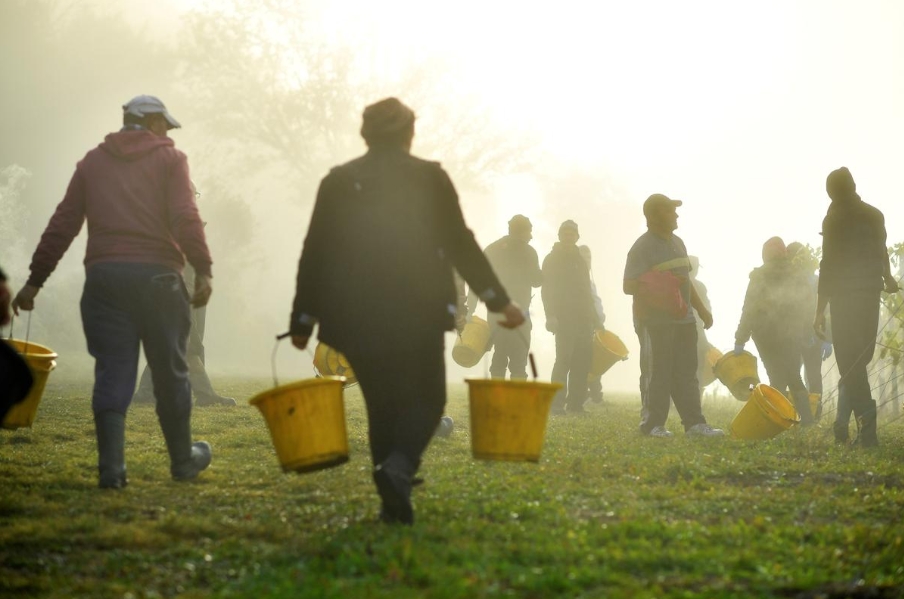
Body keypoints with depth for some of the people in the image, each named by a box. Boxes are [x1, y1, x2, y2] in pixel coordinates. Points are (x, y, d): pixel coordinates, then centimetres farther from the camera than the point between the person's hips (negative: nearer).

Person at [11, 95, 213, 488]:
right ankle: (183, 460, 22)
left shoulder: (93, 162, 15)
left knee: (112, 373, 1)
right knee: (170, 372, 10)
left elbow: (62, 225, 12)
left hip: (103, 276, 2)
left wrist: (36, 280, 14)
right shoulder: (169, 159, 6)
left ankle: (111, 467, -9)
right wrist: (203, 270, -11)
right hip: (157, 275, -2)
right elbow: (185, 219, -9)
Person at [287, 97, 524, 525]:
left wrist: (302, 319, 11)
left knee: (381, 404, 13)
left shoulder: (338, 181, 6)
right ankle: (398, 468, -21)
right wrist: (499, 300, 7)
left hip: (356, 319, 2)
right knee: (425, 398, 6)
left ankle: (394, 501, 9)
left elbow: (314, 255, 5)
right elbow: (460, 245, 1)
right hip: (418, 314, -2)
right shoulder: (430, 177, 1)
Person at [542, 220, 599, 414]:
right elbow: (547, 289, -7)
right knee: (564, 359, -12)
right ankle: (557, 403, -11)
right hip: (563, 319, -6)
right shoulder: (552, 260, 2)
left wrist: (593, 317, 16)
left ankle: (576, 403, 4)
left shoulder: (579, 260, 21)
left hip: (583, 319, 6)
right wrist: (551, 316, -18)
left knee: (582, 361, 1)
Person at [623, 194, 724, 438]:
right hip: (654, 322, -8)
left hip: (682, 319, 8)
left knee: (686, 373, 7)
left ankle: (694, 423, 8)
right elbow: (629, 285, -15)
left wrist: (701, 308, 24)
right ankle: (652, 425, 3)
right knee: (656, 374, -3)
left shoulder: (677, 243, 16)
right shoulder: (642, 247, -10)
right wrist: (658, 286, -26)